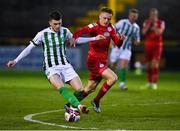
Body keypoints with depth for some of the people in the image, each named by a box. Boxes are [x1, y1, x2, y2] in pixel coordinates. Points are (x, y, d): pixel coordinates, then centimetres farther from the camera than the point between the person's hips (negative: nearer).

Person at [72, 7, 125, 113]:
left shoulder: (110, 28, 6)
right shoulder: (94, 26, -14)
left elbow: (118, 43, 4)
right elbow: (77, 35, -23)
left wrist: (121, 39, -17)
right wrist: (94, 38, -35)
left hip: (103, 61, 8)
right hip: (94, 61, -8)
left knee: (90, 88, 15)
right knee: (113, 78, -21)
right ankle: (96, 101, -7)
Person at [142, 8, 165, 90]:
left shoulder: (161, 23, -3)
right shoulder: (146, 22, 4)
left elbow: (159, 32, -17)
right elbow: (143, 32, -9)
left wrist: (154, 24, -18)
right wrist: (149, 23, -14)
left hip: (157, 45, -3)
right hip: (148, 45, 3)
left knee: (155, 64, -13)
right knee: (149, 64, 9)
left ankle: (154, 83, -10)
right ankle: (149, 82, 22)